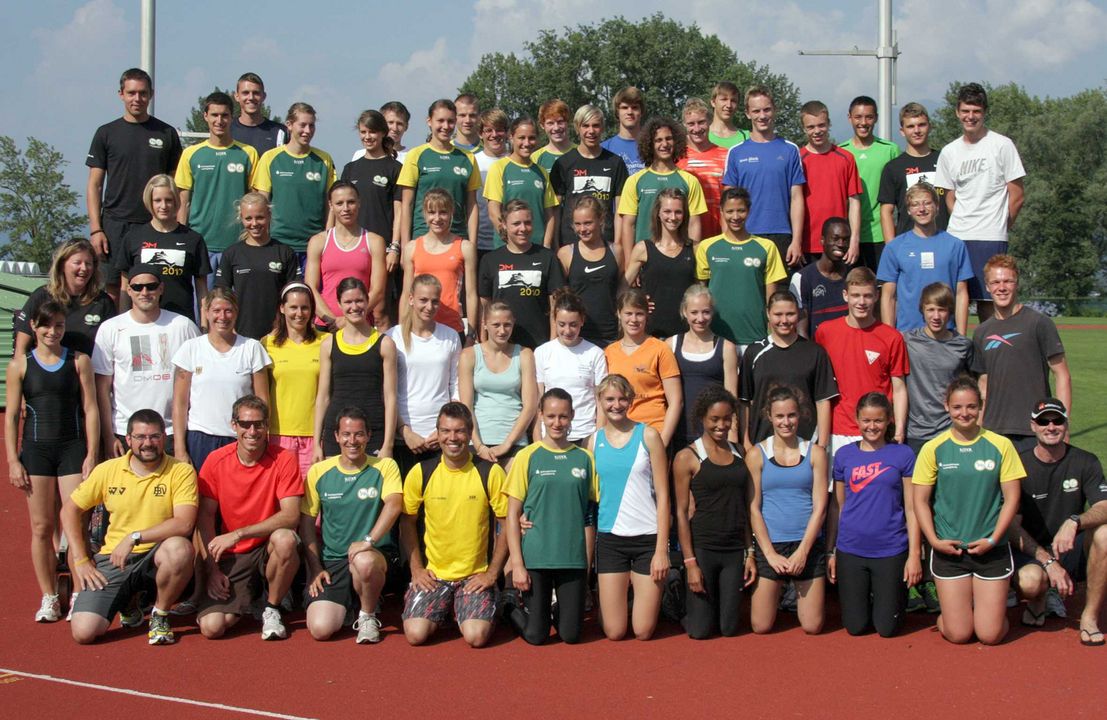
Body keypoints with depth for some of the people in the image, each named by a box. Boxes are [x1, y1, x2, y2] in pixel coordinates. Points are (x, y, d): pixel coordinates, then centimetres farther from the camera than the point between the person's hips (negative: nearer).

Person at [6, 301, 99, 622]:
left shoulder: (79, 361, 5)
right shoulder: (20, 365, 4)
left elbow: (90, 410, 4)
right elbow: (11, 416, 5)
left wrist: (91, 455, -3)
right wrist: (13, 461, -2)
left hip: (73, 448, 0)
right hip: (36, 448, 1)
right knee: (42, 528, 3)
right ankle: (48, 598, 12)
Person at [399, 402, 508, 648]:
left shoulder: (490, 473, -6)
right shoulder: (420, 473, -2)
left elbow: (506, 524, -1)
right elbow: (407, 522, 9)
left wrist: (492, 573, -5)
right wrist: (416, 568, 2)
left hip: (475, 575, -1)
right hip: (432, 574, 2)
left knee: (476, 636, -22)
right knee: (415, 633, -18)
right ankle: (443, 610, 16)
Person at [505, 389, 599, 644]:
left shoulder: (584, 458, 5)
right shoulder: (527, 457, -1)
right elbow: (513, 515, -1)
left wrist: (590, 557, 0)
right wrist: (517, 564, -7)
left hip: (574, 557, 2)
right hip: (535, 557, -2)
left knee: (570, 634, 3)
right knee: (536, 635, 1)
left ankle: (558, 611, 33)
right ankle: (513, 610, 30)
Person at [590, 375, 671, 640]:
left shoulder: (648, 436, -1)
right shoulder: (595, 441, 5)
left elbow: (662, 496, -2)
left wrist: (662, 549, -8)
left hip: (648, 538, -2)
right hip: (610, 538, 2)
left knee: (643, 631, 1)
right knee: (614, 632, 1)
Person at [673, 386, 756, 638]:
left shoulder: (739, 454, 10)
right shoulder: (687, 457, -5)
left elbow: (746, 508, 12)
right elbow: (682, 512, -7)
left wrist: (750, 553, 7)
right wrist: (690, 562, -12)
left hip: (735, 549, 4)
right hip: (702, 548, -4)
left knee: (729, 628, 6)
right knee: (700, 630, 0)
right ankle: (677, 596, 29)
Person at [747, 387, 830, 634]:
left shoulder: (815, 453, 4)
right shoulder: (757, 455, 1)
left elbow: (819, 507, 0)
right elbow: (753, 508, -1)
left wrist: (802, 551, -9)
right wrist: (770, 554, -9)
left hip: (808, 544, 1)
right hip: (769, 545, -1)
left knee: (813, 627, 1)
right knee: (761, 627, -2)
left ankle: (799, 594, 33)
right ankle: (776, 593, 30)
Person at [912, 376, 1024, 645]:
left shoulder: (1000, 445, -2)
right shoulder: (933, 449, -2)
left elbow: (1011, 498, -1)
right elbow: (920, 501, 0)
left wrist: (993, 539, -10)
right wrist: (934, 540, -10)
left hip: (991, 549, 0)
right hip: (948, 549, 0)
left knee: (991, 635, -1)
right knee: (958, 635, -1)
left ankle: (985, 602, 29)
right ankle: (953, 607, 30)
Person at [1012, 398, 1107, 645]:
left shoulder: (1085, 462, -1)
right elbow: (1013, 526, -9)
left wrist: (1074, 522, -37)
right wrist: (1048, 562, -21)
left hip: (1073, 551, 2)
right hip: (1031, 550, -2)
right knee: (1030, 580, -36)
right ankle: (1040, 599, 4)